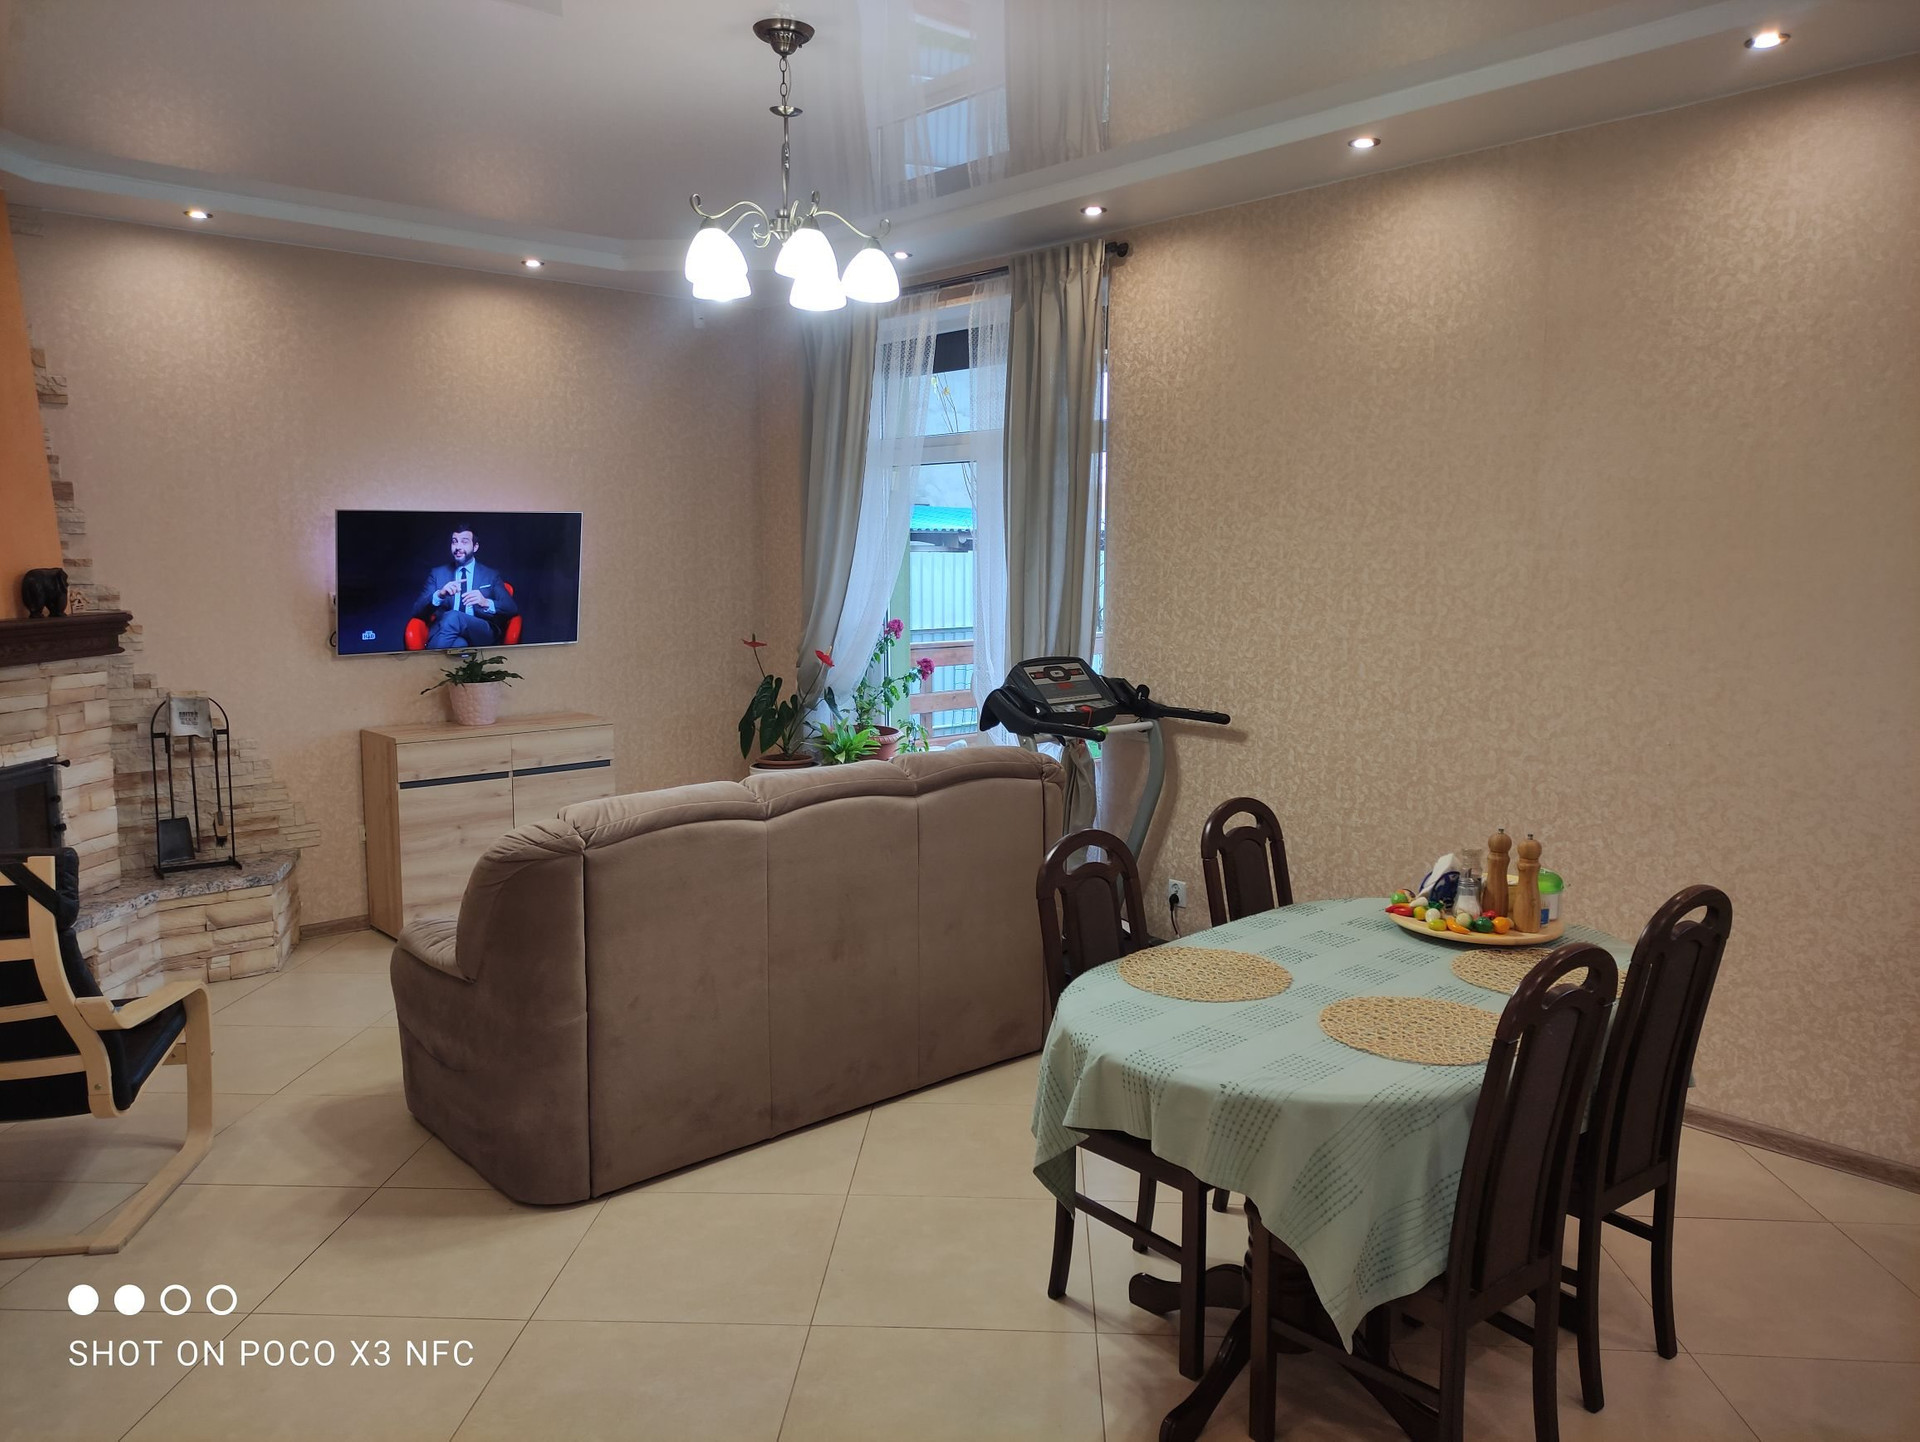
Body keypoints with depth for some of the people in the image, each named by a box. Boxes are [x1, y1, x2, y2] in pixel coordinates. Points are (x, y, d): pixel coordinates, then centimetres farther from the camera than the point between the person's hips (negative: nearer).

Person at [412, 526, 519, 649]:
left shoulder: (491, 575, 19)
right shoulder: (437, 574, 21)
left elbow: (512, 609, 6)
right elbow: (417, 610, 9)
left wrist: (486, 603, -16)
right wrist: (439, 594, -13)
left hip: (482, 634, 0)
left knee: (452, 617, -34)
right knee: (459, 643, -39)